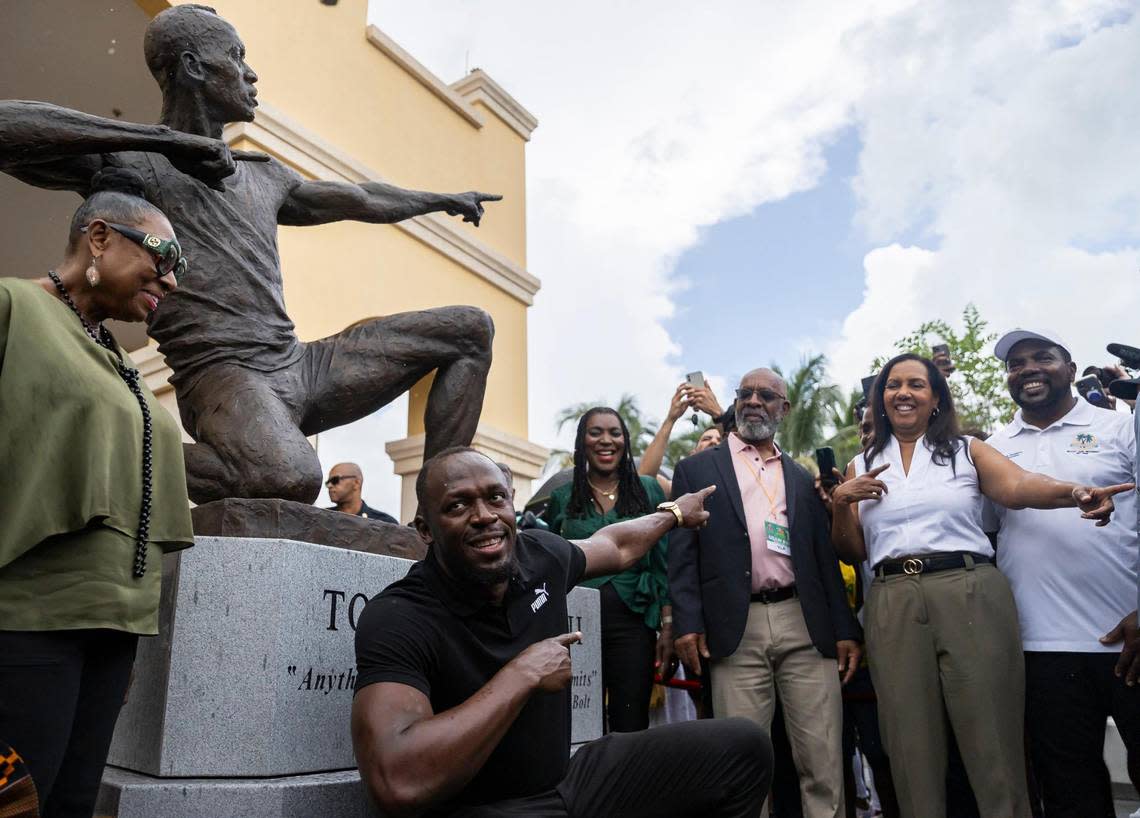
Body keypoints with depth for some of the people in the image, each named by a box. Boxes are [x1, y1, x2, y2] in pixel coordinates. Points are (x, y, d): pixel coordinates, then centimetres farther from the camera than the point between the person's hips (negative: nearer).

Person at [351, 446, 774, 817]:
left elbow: (616, 546, 21)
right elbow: (397, 782, -38)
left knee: (744, 747, 4)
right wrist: (523, 675, -30)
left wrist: (675, 511, 35)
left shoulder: (539, 554, -4)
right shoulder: (396, 618, -23)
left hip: (571, 772, 8)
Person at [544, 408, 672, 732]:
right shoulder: (561, 497, 5)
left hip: (633, 622, 0)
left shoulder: (648, 490, 4)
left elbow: (663, 563, 4)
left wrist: (668, 626, -1)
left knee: (631, 726, 2)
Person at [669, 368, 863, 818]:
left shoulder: (803, 477, 19)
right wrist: (687, 623, -8)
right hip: (737, 631, -2)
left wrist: (846, 629, 8)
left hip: (806, 627, 3)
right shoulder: (697, 469, 10)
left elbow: (825, 557, 16)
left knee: (824, 763, 2)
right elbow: (682, 551, 3)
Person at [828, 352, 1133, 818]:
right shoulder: (861, 468, 14)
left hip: (972, 597, -1)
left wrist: (1074, 492, -31)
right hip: (892, 608, 2)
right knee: (912, 754, 5)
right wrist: (840, 501, -5)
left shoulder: (966, 451, 10)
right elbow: (851, 552, 13)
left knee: (992, 745, -1)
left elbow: (1017, 487, -10)